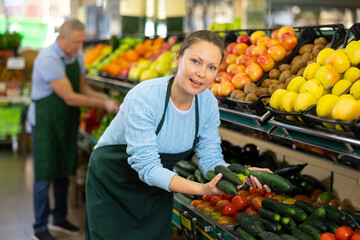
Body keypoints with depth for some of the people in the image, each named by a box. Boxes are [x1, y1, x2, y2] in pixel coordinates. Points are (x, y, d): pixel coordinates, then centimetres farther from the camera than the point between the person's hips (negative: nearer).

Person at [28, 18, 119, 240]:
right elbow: (70, 98, -24)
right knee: (45, 175, -1)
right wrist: (104, 104, -22)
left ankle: (60, 219, 30)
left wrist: (106, 98, -6)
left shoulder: (78, 56, 3)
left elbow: (83, 88, 11)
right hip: (45, 121, -8)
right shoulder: (49, 59, -23)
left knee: (63, 171, 15)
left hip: (67, 122, 8)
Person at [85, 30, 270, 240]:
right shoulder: (143, 98, -32)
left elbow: (211, 159, -9)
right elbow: (148, 167, -33)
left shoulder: (208, 103, -14)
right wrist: (201, 189, -44)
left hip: (157, 187, 5)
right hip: (112, 182, -4)